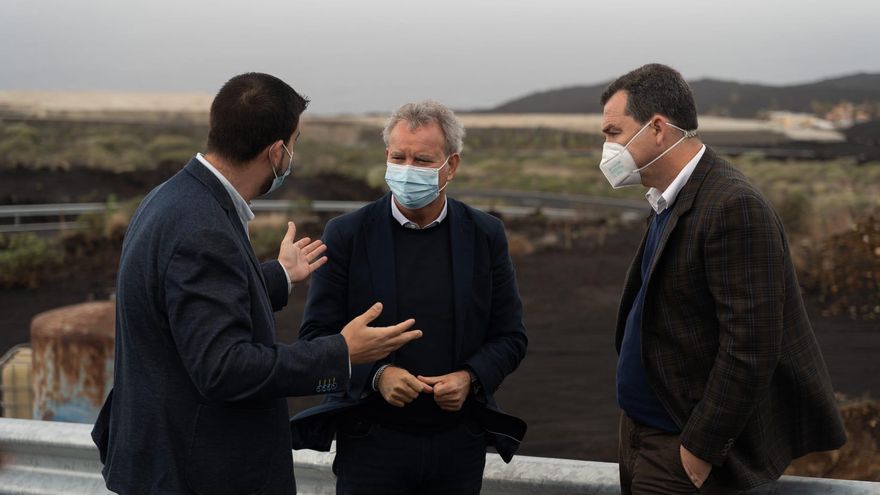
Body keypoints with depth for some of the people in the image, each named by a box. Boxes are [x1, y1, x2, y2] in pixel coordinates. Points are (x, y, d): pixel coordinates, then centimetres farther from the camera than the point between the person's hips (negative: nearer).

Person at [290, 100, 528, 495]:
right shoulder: (347, 235, -3)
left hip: (459, 443, 2)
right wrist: (377, 374, -19)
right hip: (372, 442, -2)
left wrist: (470, 378, -13)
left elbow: (510, 336, 6)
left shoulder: (485, 236, 2)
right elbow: (316, 335, -3)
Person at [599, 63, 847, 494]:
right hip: (641, 430, 8)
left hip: (680, 447, -8)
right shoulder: (669, 201, 10)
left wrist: (700, 450, -18)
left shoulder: (733, 207, -19)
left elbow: (750, 347, -22)